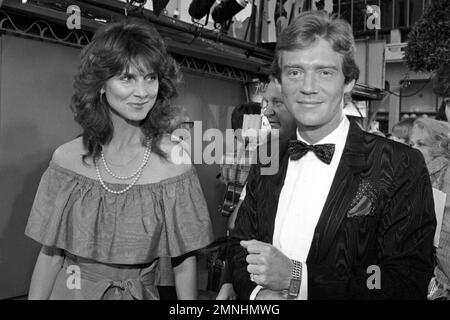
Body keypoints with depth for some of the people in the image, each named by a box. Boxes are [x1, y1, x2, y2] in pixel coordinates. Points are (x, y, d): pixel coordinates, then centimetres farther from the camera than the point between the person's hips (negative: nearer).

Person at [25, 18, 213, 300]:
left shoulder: (174, 161, -15)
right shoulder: (68, 158, -11)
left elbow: (184, 263, -10)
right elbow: (51, 253, -5)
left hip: (139, 293, 0)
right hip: (72, 290, 1)